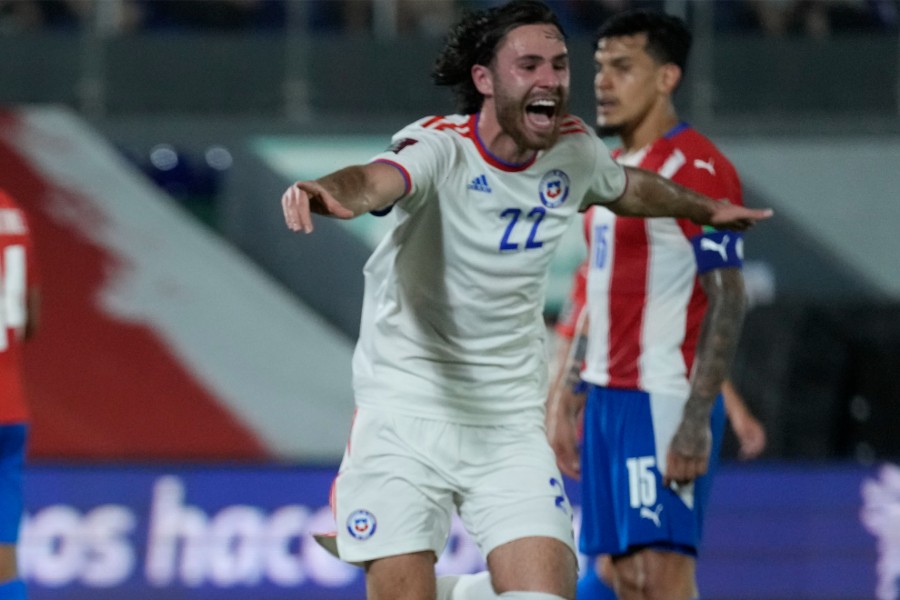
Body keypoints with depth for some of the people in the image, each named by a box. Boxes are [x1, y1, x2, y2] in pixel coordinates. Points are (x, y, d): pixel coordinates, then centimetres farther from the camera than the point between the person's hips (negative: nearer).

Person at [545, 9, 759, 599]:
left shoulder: (695, 169, -12)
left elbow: (727, 304, -16)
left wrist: (695, 424, -22)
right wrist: (568, 399, 19)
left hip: (665, 403, -9)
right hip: (608, 399, 9)